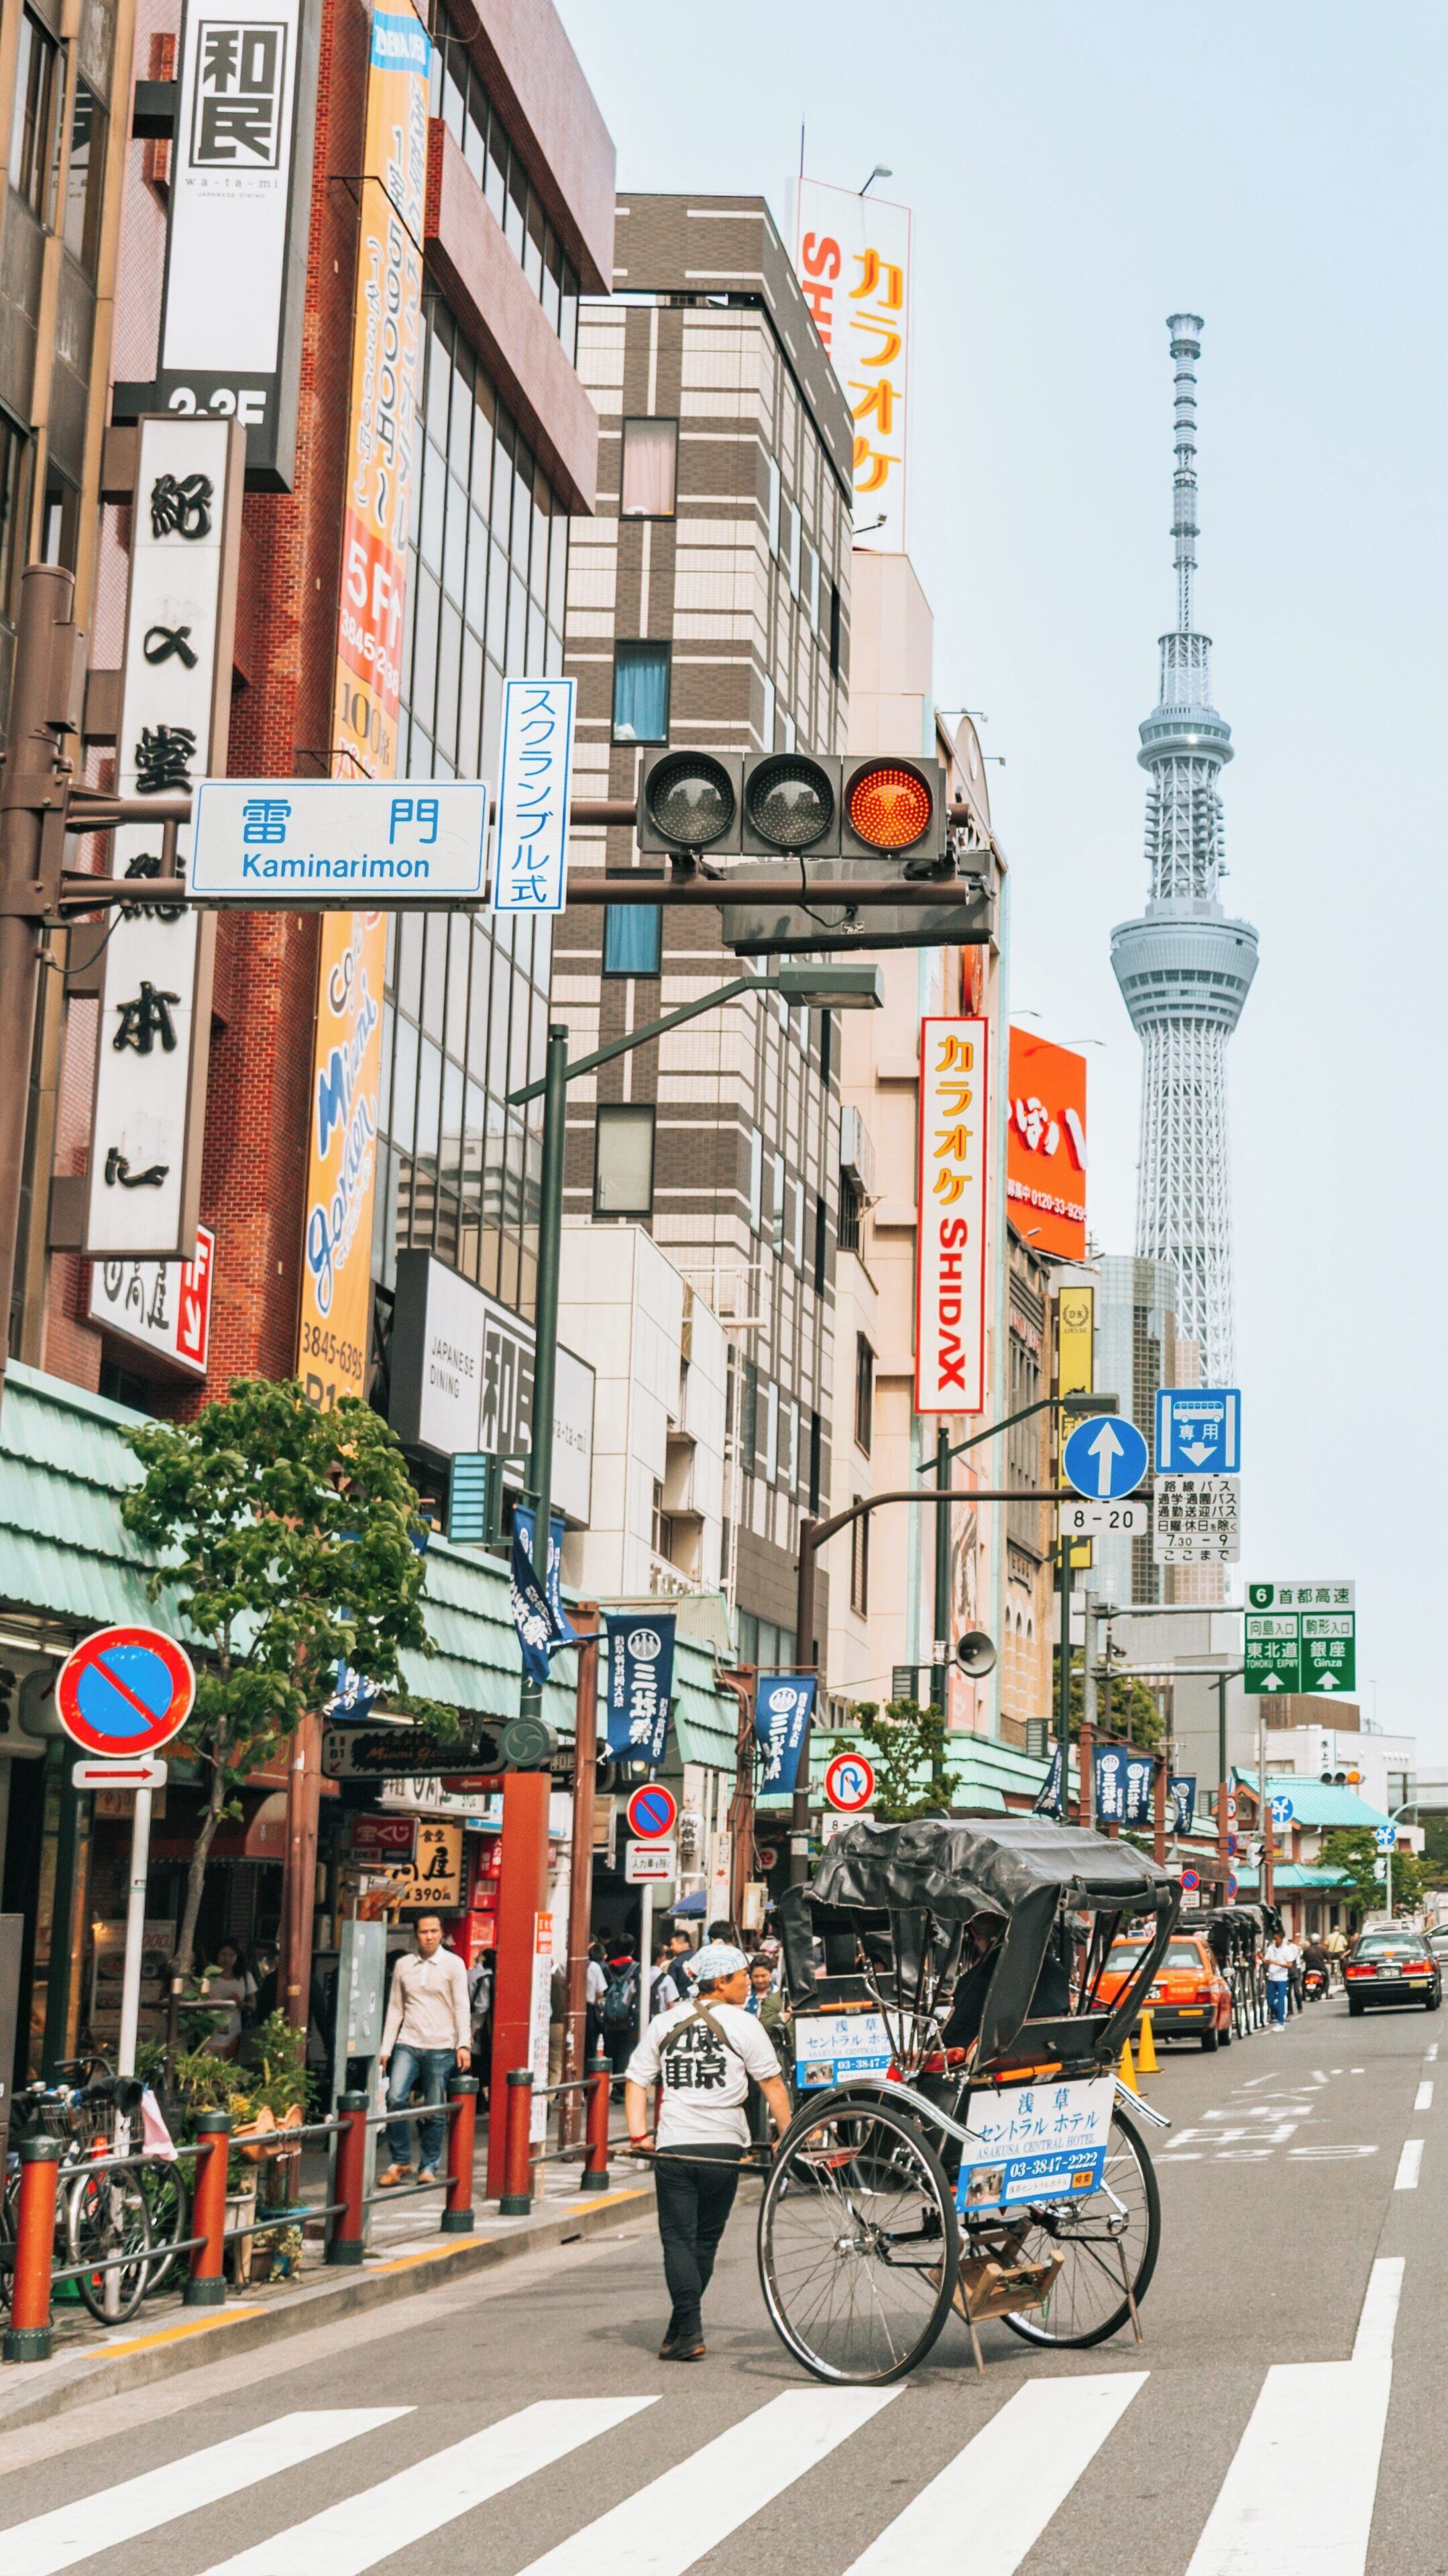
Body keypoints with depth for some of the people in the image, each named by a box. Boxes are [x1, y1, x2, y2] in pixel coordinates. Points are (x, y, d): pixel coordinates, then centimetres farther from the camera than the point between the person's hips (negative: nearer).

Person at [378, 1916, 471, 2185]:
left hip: (441, 2047, -2)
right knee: (395, 2098, -14)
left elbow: (462, 2007, -2)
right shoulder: (403, 1965, 9)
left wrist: (464, 2044, -12)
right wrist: (386, 2049, 7)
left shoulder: (453, 1964, 2)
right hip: (408, 2044, 2)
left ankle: (429, 2166, 14)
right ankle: (400, 2162, -1)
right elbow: (395, 2009, 12)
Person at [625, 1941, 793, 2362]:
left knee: (678, 2238, 2)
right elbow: (772, 2084, 0)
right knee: (705, 2239, 13)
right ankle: (683, 2326, 17)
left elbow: (637, 2079, 6)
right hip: (722, 2147, -1)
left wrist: (638, 2134, 3)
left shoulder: (664, 2023, 8)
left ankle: (688, 2330, -10)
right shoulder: (741, 2024, -1)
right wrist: (786, 2136, 7)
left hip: (672, 2147, 1)